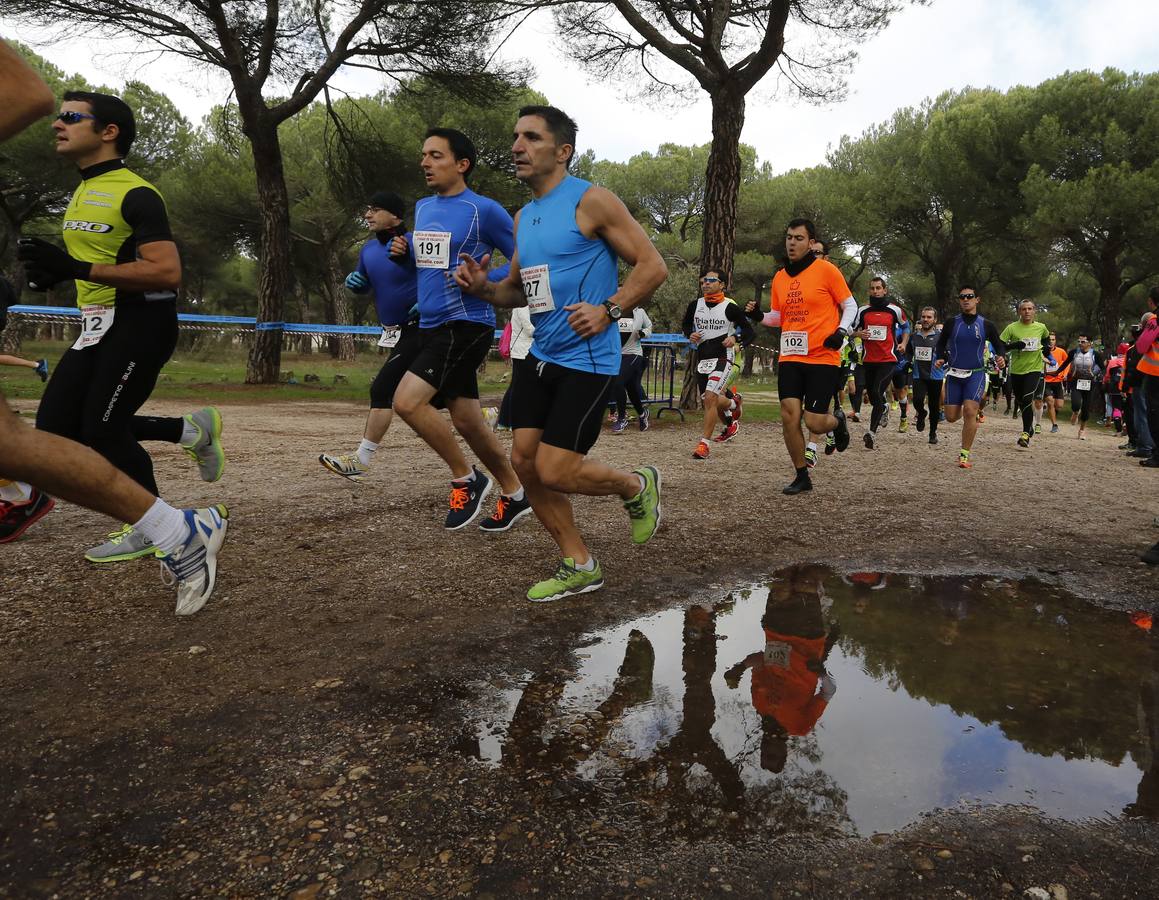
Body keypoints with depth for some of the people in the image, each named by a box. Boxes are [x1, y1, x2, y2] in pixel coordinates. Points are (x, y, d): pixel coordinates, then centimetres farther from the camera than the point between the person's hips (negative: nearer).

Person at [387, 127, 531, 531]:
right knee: (467, 421, 10)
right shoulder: (422, 207, 13)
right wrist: (403, 253, 5)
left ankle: (465, 479, 0)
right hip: (431, 326, 8)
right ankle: (515, 494, 26)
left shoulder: (484, 210, -9)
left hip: (467, 324, -8)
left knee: (407, 401, -18)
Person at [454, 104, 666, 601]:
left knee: (554, 472, -11)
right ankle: (580, 567, 19)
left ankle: (637, 486, 21)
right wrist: (483, 286, 3)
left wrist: (609, 310, -21)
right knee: (524, 460, 4)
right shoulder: (524, 217, 14)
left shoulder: (591, 201, -9)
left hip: (587, 361, -8)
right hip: (540, 355, 8)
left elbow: (652, 266, -10)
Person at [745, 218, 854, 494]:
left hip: (823, 358, -4)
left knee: (814, 423, -8)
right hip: (790, 358, 5)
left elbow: (850, 305, 2)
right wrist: (759, 316, 1)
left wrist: (841, 331, -14)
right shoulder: (779, 277, 11)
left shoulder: (826, 270, -4)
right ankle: (802, 476, 12)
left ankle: (837, 420, 30)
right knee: (789, 416, -4)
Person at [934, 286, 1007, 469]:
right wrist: (940, 359, -5)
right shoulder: (952, 323, 2)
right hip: (954, 373, 2)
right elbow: (941, 344, 14)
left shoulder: (986, 325, 1)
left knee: (970, 411, -18)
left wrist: (1002, 358, -10)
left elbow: (999, 346, 11)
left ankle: (965, 454, -9)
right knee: (951, 417, 1)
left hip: (976, 374, -2)